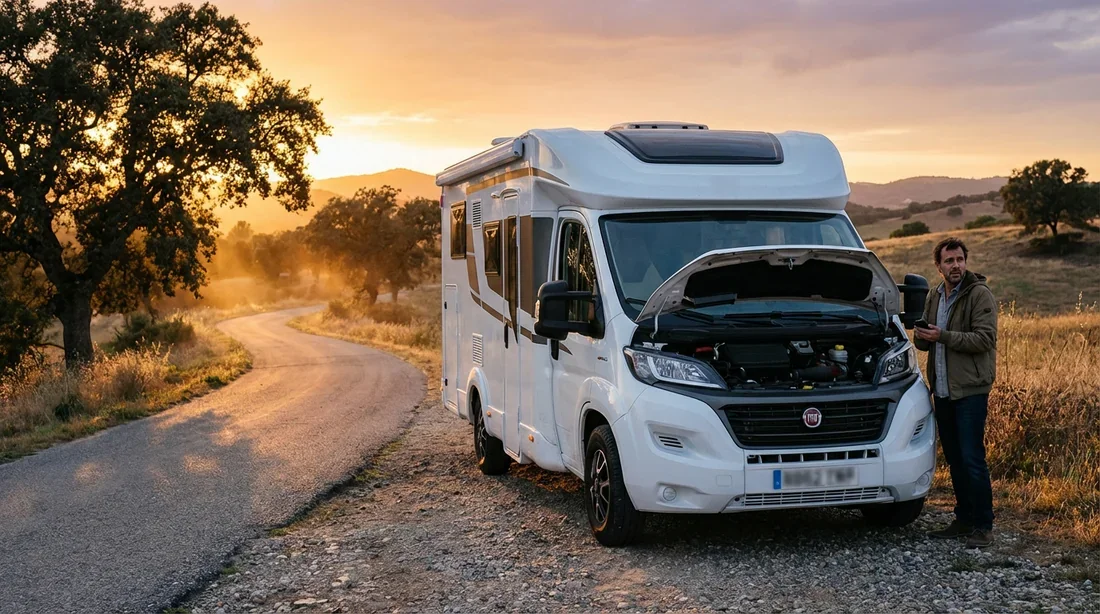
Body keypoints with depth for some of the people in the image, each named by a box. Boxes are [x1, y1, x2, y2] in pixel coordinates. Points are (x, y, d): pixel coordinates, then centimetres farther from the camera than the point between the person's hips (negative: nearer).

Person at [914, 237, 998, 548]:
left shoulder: (979, 294, -9)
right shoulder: (935, 297, 13)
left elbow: (985, 338, -17)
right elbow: (925, 343, 19)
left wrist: (943, 336, -21)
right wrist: (923, 337, -4)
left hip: (970, 389, -7)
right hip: (942, 390, 7)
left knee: (972, 460, -7)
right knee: (954, 460, 14)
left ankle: (983, 526, 2)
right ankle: (964, 520, 23)